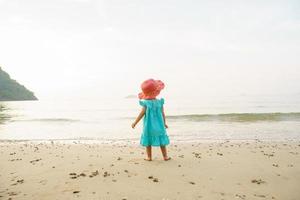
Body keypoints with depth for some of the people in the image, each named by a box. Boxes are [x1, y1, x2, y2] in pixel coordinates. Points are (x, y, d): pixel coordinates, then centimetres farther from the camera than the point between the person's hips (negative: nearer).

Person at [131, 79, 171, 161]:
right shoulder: (160, 102, -5)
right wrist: (164, 123, 14)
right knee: (162, 141, 11)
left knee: (148, 141, 11)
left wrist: (135, 123, 2)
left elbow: (142, 114, -8)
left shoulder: (146, 103, -11)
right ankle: (165, 156, 17)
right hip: (159, 125, 2)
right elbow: (163, 113, 0)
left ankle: (149, 157, 17)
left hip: (149, 126, -1)